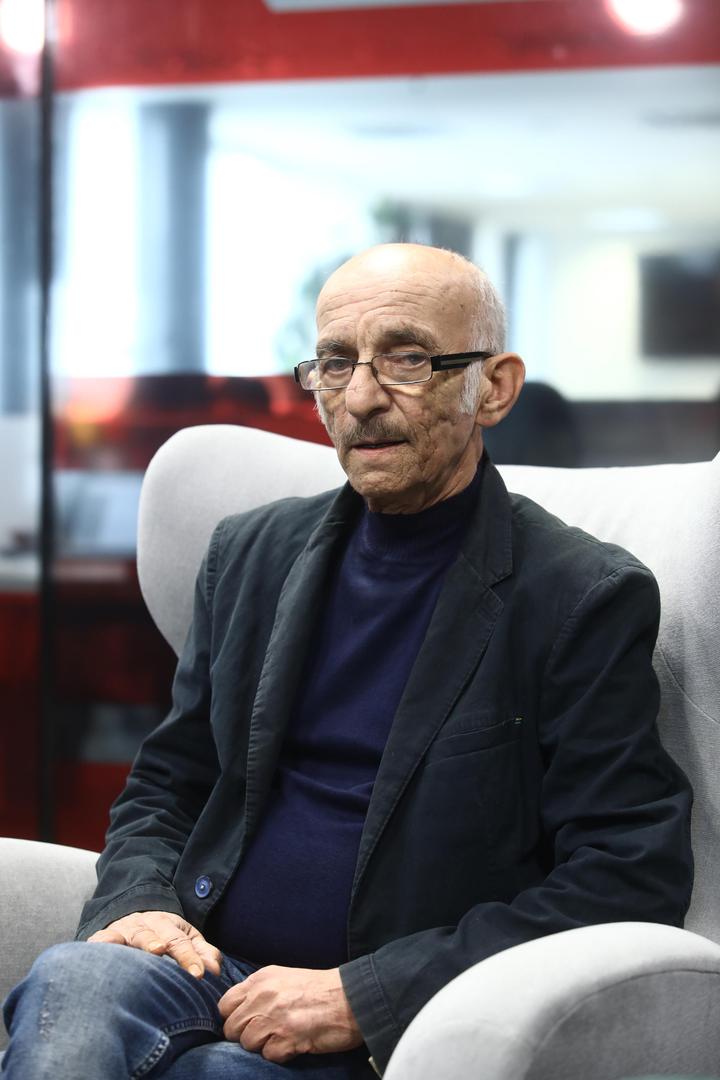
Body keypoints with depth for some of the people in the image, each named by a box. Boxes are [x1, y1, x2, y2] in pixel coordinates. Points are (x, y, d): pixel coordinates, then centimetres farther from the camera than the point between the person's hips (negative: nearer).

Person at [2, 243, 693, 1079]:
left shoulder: (588, 597, -5)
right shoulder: (251, 552, 14)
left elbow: (630, 881, -11)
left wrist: (358, 995, -16)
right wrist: (138, 902, -3)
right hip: (208, 970, 4)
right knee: (74, 980, -32)